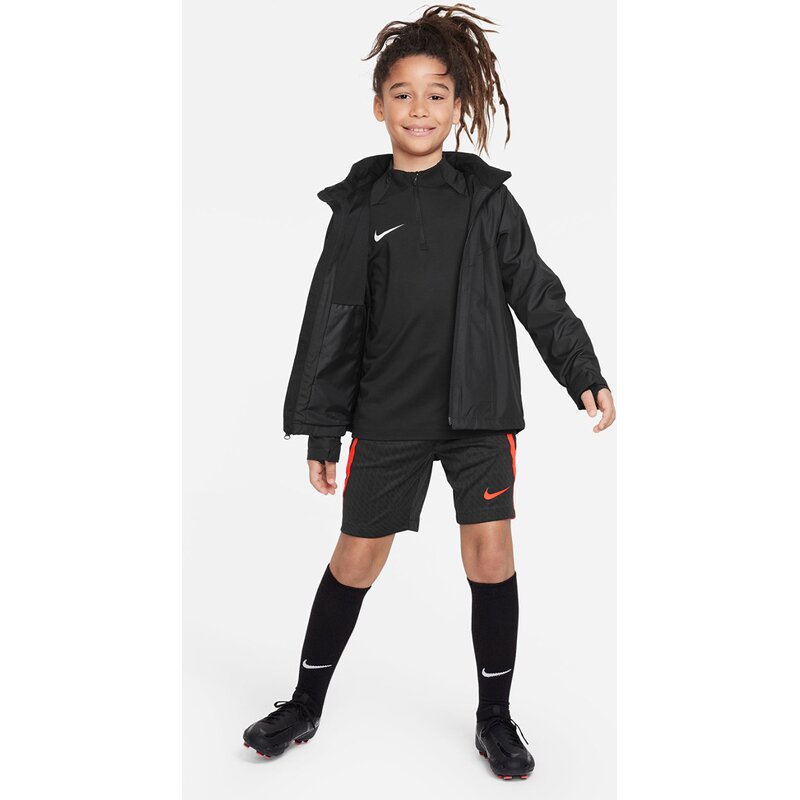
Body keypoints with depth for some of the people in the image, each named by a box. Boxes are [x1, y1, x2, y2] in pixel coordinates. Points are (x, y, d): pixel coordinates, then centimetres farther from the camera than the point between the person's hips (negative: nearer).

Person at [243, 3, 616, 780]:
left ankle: (494, 716, 23)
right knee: (355, 558, 7)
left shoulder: (486, 197, 4)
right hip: (388, 417, 0)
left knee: (491, 555, 2)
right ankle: (305, 705, 29)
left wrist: (584, 373, -6)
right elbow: (331, 324, 2)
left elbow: (537, 293, 5)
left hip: (479, 407, 1)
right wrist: (320, 432, 0)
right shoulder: (360, 206, 2)